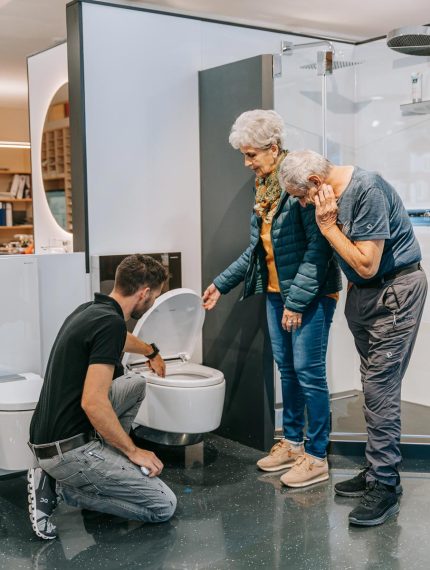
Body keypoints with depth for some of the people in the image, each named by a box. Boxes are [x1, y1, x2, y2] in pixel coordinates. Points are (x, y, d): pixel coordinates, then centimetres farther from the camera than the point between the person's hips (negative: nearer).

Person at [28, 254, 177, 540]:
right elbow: (93, 402, -26)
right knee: (163, 505, -5)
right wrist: (134, 451, -13)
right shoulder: (111, 323, -19)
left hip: (53, 432, 10)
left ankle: (110, 460, 20)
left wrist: (151, 352, 56)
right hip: (67, 448, -9)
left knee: (135, 384, 23)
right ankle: (63, 487, -1)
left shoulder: (90, 310, 10)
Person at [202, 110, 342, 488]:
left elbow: (319, 246, -21)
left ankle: (317, 457, 11)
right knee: (286, 368, 15)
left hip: (310, 294, -9)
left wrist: (298, 300, -22)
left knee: (308, 371, -3)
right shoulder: (264, 187, 11)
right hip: (276, 291, 9)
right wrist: (221, 284, 15)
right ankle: (292, 443, 29)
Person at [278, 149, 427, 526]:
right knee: (375, 386, 12)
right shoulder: (328, 195, 4)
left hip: (396, 290, -8)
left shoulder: (367, 190, -22)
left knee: (380, 388, -9)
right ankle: (377, 470, 22)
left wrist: (328, 225, -17)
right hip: (363, 290, 9)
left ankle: (385, 486, -1)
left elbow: (367, 265, -22)